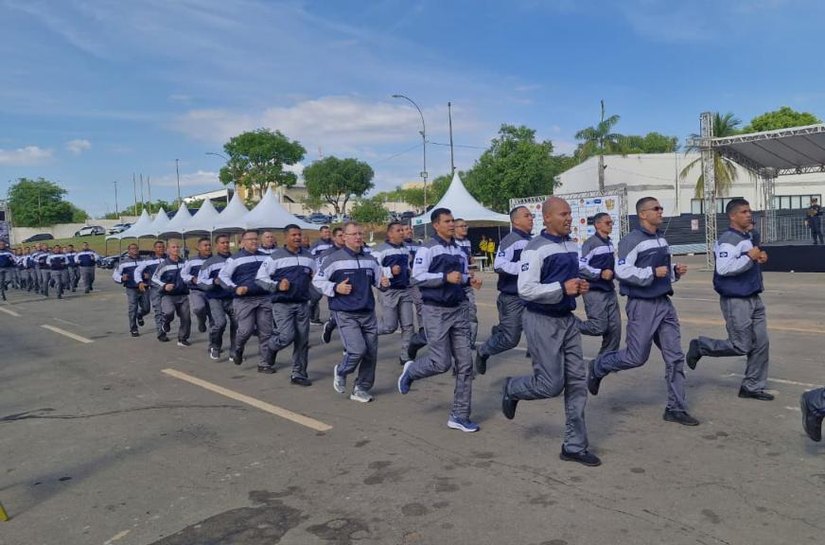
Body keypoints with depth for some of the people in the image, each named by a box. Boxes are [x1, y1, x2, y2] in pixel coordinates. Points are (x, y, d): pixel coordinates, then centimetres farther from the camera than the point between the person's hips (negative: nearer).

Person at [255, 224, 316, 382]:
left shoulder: (309, 256, 11)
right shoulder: (276, 256, -3)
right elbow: (260, 277, -2)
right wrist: (277, 286, -15)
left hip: (303, 304, 5)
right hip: (282, 304, -4)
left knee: (302, 340, 4)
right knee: (287, 336, -16)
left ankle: (298, 374, 15)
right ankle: (270, 347, 18)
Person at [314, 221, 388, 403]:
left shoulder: (370, 260, 10)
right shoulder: (334, 259, -6)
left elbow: (377, 279, 20)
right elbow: (317, 281, -2)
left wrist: (384, 282, -3)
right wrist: (336, 288, -16)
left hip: (368, 313, 6)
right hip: (345, 314, -5)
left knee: (371, 353, 5)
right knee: (357, 350, -16)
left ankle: (361, 389, 22)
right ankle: (341, 372, 16)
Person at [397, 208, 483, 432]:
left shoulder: (459, 250, 13)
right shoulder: (428, 249, -7)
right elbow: (417, 277, -15)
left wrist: (470, 280, 0)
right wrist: (445, 277, -21)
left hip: (459, 310, 6)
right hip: (436, 311, -6)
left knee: (465, 363, 2)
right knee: (442, 362, -6)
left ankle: (459, 416, 12)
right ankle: (410, 371, 28)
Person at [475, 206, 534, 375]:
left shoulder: (533, 241, 11)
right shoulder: (510, 240, -14)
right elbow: (499, 265, -26)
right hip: (512, 298, -7)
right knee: (510, 339, -1)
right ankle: (483, 352, 26)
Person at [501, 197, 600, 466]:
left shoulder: (572, 246, 11)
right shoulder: (535, 249, -14)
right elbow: (525, 290, -21)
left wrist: (580, 287, 2)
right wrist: (563, 288, -23)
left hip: (568, 319, 8)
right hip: (542, 321, -8)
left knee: (577, 382, 6)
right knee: (551, 384, -5)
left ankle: (575, 446, 16)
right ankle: (512, 389, 26)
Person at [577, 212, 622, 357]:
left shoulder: (610, 243, 12)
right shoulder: (590, 243, -13)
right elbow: (580, 266, -19)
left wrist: (615, 272, 8)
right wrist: (600, 273, -22)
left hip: (610, 291, 8)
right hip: (594, 291, -8)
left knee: (615, 327, 5)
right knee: (599, 327, -12)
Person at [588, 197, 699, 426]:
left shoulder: (662, 239, 14)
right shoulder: (632, 240, -12)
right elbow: (622, 271, -21)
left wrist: (676, 271, 5)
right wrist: (652, 273, -22)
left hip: (664, 303, 8)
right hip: (642, 305, -8)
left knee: (675, 357, 5)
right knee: (636, 357, -2)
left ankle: (676, 408, 14)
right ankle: (598, 367, 24)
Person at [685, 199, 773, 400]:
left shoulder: (747, 238, 14)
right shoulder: (728, 239, -17)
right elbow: (724, 268, -28)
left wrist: (759, 258, 7)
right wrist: (749, 257, -23)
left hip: (753, 299, 9)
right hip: (736, 301, -9)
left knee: (761, 344, 8)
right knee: (741, 346, -3)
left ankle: (752, 387, 19)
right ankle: (700, 346, 17)